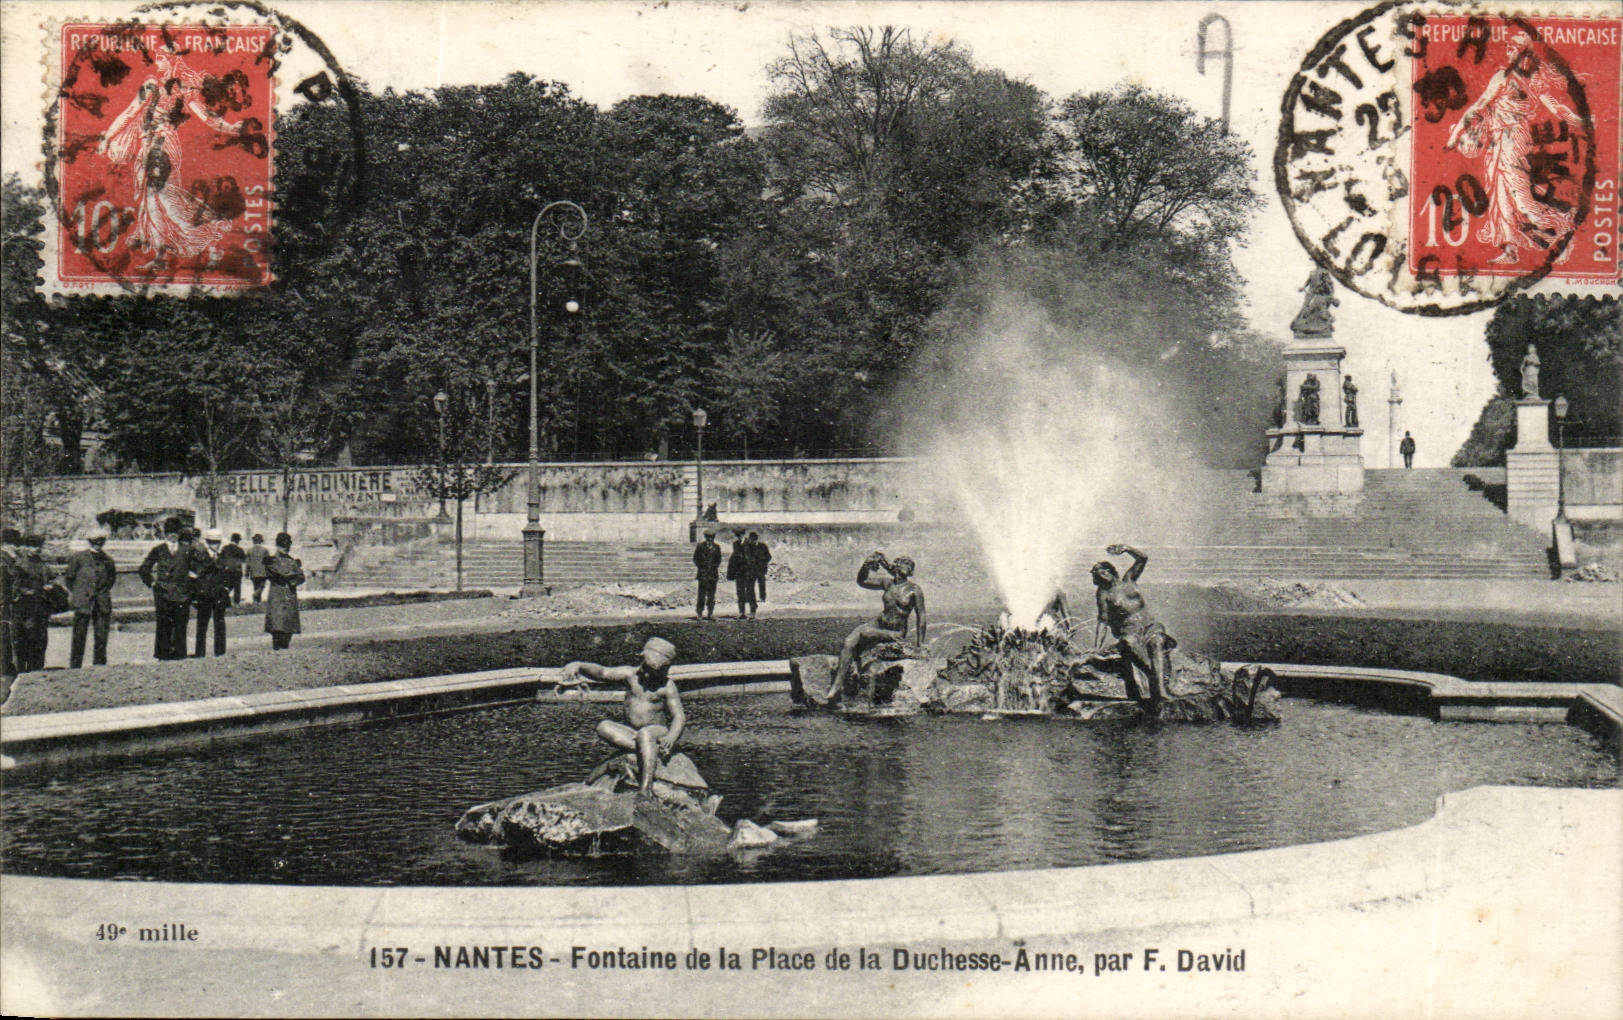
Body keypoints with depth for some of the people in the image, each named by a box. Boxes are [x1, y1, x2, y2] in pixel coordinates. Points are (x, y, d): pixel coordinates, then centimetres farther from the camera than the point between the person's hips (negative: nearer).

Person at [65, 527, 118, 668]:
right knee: (79, 637, -2)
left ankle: (99, 667, 10)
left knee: (102, 638, 1)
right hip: (83, 603, -2)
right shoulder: (78, 558, 0)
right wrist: (73, 593, 10)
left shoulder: (108, 561, 8)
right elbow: (69, 577, 10)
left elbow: (112, 577, 24)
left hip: (103, 604, 3)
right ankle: (75, 668, 5)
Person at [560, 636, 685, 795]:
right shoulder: (630, 674, 2)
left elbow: (679, 716, -11)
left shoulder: (667, 686, -5)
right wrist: (578, 666, -28)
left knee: (645, 734, -38)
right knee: (604, 727, -22)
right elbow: (602, 672, -9)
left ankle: (646, 789, -47)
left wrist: (671, 737, -32)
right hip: (630, 733, 4)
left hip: (659, 732, -4)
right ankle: (653, 754, -32)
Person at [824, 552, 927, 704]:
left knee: (860, 633, -27)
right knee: (848, 642, -21)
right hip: (879, 624, 5)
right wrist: (866, 566, -6)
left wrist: (920, 644, -6)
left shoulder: (914, 589, -7)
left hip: (897, 632, -5)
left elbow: (921, 616, -5)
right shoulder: (888, 584, 8)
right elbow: (862, 581, 13)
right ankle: (837, 683, -26)